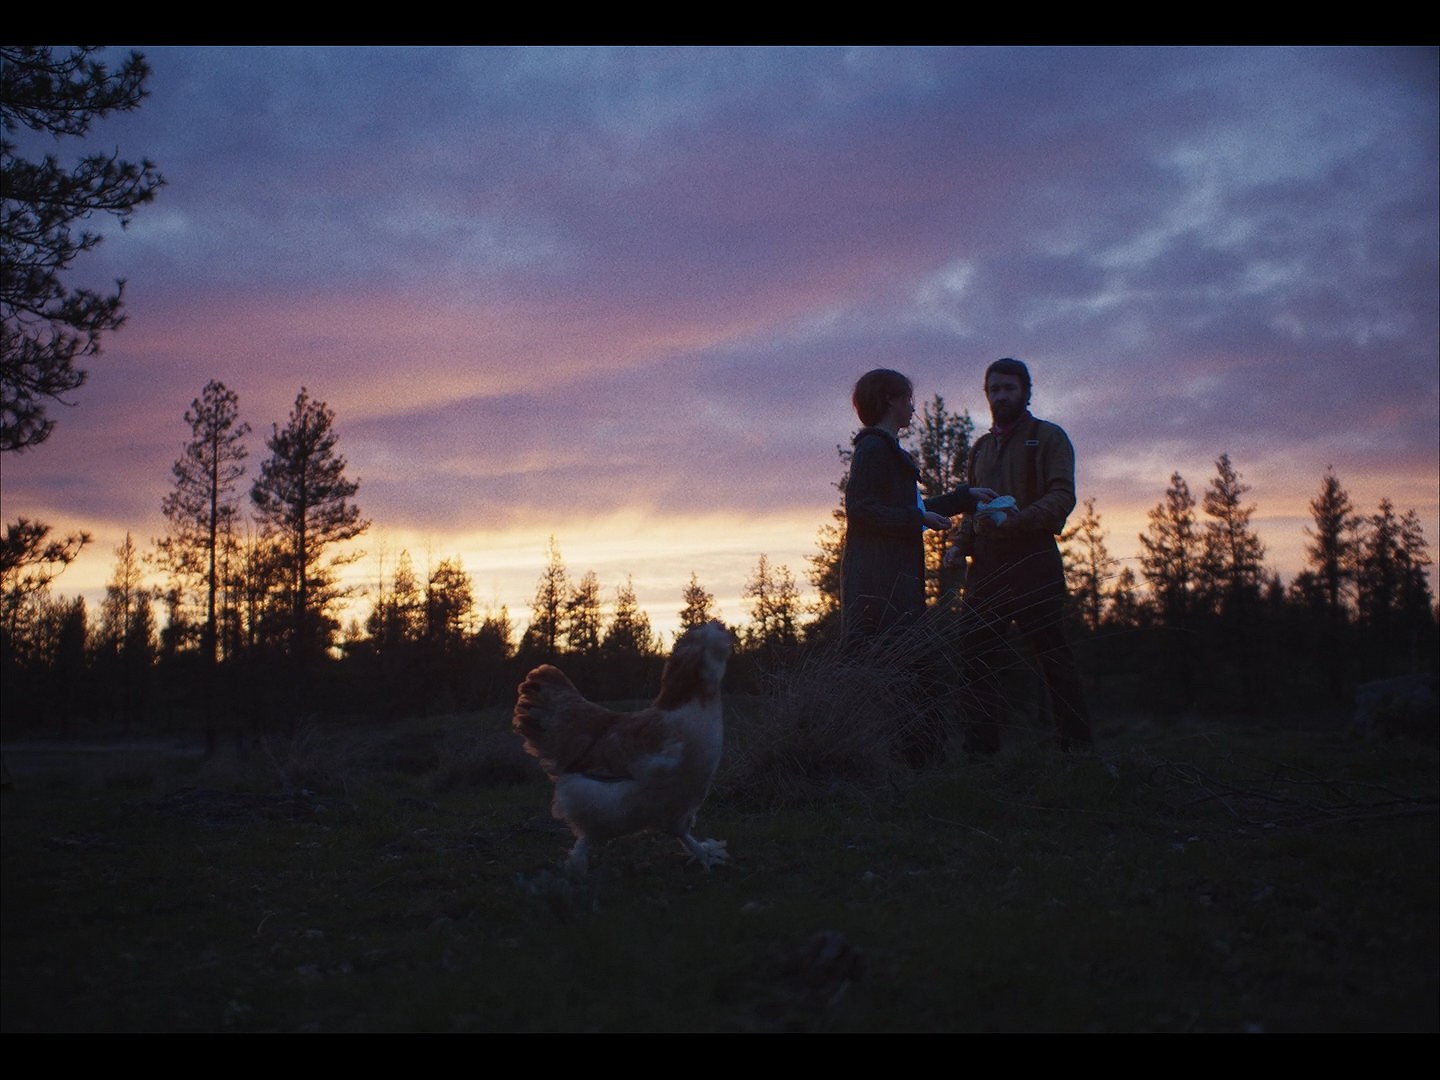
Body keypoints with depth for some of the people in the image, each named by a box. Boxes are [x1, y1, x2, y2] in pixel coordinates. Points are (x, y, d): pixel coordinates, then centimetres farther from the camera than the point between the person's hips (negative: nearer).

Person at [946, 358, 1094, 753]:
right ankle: (981, 748, 2)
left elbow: (1062, 496, -8)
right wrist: (961, 544, 6)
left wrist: (1018, 519, -23)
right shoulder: (981, 447, 23)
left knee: (1052, 655, -5)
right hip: (985, 565, 6)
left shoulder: (1048, 437, 5)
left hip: (1032, 560, -5)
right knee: (974, 654, -2)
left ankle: (1077, 747, 1)